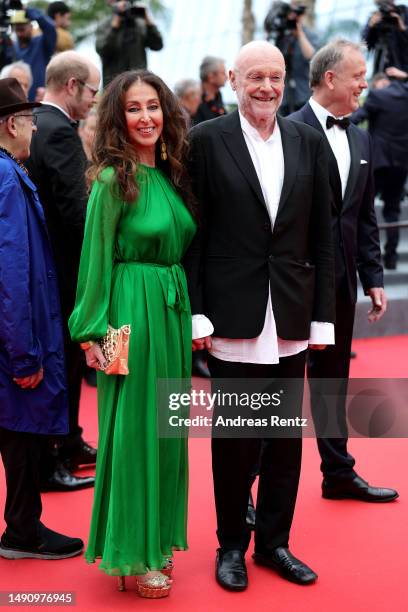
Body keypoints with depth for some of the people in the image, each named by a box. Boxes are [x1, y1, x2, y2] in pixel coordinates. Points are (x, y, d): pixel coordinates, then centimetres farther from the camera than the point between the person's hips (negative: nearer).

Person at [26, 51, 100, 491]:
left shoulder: (37, 125, 10)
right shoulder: (59, 132, -19)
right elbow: (76, 209, -23)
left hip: (47, 261, 10)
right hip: (63, 266, -10)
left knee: (68, 357, 21)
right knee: (59, 363, 1)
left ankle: (68, 444, 34)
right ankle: (47, 464, 11)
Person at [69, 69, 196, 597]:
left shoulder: (171, 174, 9)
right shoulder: (113, 180, -11)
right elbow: (96, 259, -11)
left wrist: (189, 314, 10)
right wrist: (93, 331, -13)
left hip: (174, 309, 7)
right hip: (132, 311, -7)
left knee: (165, 426, 14)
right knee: (133, 427, 0)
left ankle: (155, 538, 29)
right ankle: (130, 554, 13)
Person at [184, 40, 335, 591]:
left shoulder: (308, 142, 7)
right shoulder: (207, 141, -2)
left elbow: (322, 235, 8)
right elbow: (193, 233, -3)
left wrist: (323, 315, 4)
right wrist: (196, 313, -7)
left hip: (291, 318, 3)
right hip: (234, 315, -3)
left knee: (286, 436, 11)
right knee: (234, 438, 6)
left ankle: (274, 541, 26)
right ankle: (232, 545, 22)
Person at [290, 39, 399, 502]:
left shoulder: (360, 140, 12)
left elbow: (366, 217, 14)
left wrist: (373, 279, 9)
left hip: (341, 280, 7)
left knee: (332, 377, 16)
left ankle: (338, 473, 27)